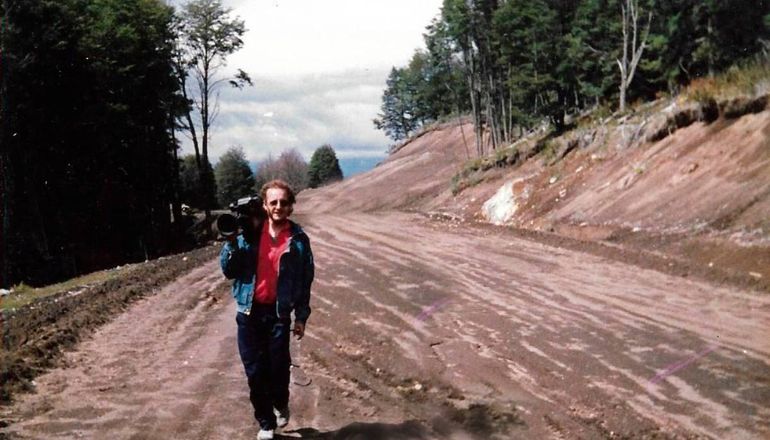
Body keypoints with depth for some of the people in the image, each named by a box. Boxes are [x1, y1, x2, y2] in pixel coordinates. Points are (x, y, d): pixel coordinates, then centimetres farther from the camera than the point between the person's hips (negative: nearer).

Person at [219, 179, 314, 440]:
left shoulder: (298, 239, -1)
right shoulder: (249, 234, 0)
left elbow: (305, 280, 3)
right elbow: (229, 270, -1)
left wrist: (302, 316, 1)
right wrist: (231, 242, -16)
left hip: (279, 313, -1)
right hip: (249, 313, 1)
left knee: (278, 367, 0)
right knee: (255, 372, 5)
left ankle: (281, 404, 33)